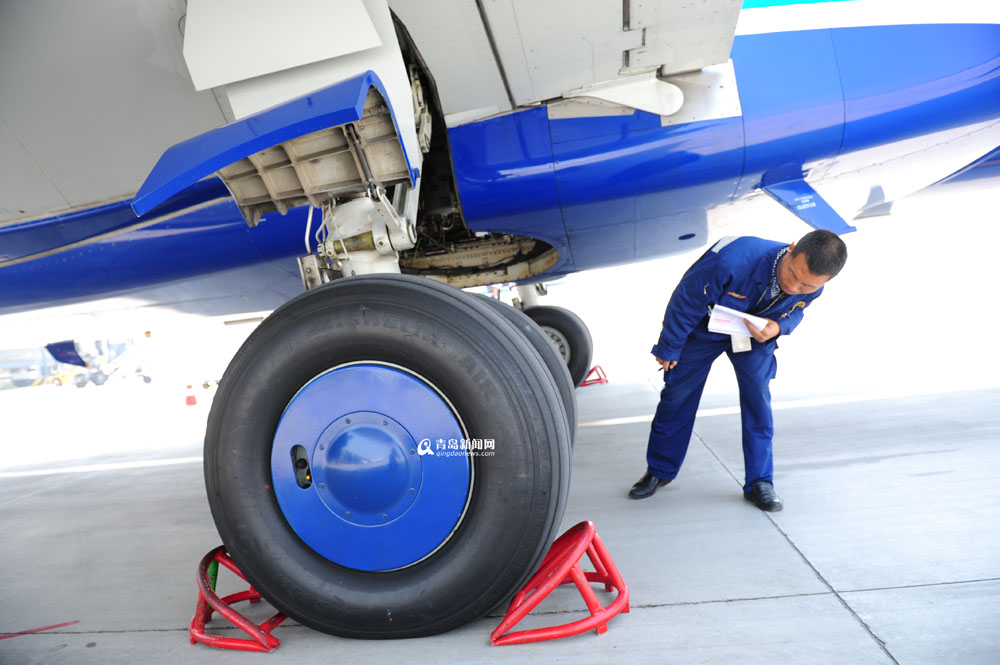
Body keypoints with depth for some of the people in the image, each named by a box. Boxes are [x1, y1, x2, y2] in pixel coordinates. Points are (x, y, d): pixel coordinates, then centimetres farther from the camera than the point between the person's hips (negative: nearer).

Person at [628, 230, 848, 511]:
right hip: (703, 329, -3)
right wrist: (669, 348, -14)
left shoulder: (812, 287, -25)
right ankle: (659, 471, 23)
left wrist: (778, 327, -28)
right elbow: (686, 300, -27)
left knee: (758, 398, -8)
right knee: (677, 395, 3)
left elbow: (794, 311, -1)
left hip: (756, 333, 3)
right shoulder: (733, 259, -43)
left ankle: (760, 482, 11)